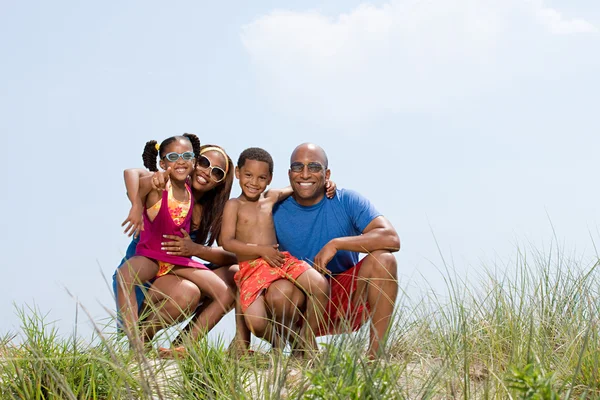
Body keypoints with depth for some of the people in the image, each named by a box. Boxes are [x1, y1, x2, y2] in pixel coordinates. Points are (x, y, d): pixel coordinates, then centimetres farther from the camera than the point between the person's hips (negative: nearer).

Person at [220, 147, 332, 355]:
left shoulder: (271, 197, 13)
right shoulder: (234, 205, 1)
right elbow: (227, 242, -8)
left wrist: (323, 184, 12)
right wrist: (261, 250, -13)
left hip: (280, 259, 4)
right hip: (250, 268, -4)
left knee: (320, 285, -22)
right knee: (255, 323, -25)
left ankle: (308, 338, -1)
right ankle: (275, 339, 13)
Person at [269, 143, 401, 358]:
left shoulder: (347, 201, -6)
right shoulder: (275, 212, -3)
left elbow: (392, 239, -19)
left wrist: (336, 244, -27)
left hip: (348, 301, 1)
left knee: (383, 259, -24)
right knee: (278, 293, -34)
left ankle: (375, 351, -20)